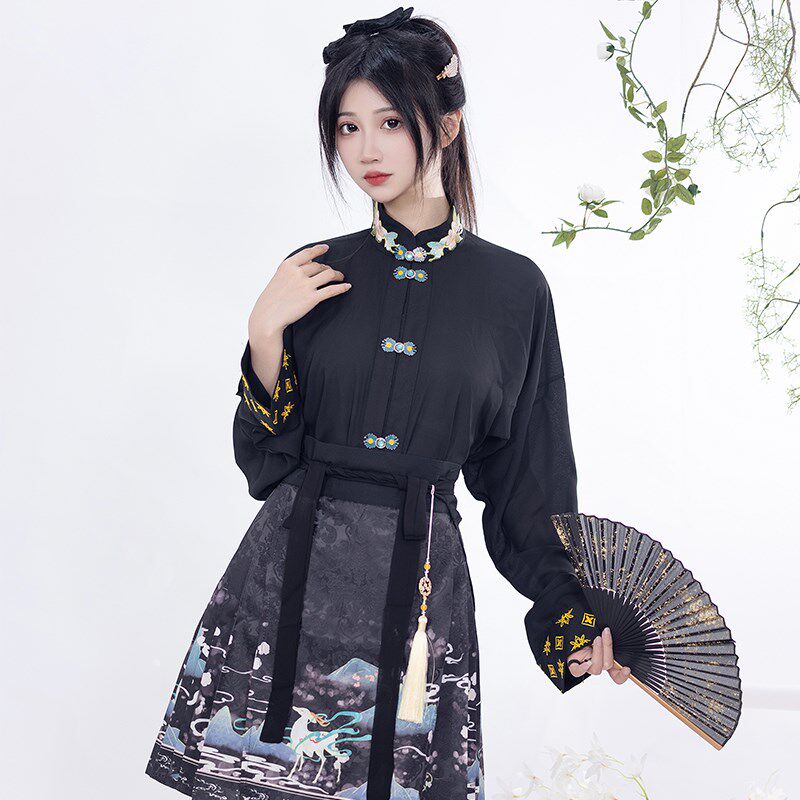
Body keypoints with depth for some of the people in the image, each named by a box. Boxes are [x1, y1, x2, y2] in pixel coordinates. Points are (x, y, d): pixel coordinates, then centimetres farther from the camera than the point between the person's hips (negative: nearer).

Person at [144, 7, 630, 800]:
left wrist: (577, 608, 6)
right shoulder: (316, 275, 4)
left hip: (420, 580, -1)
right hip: (288, 572, 2)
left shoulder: (512, 286, 0)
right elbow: (265, 456, 4)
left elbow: (526, 473, 7)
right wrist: (265, 332, -9)